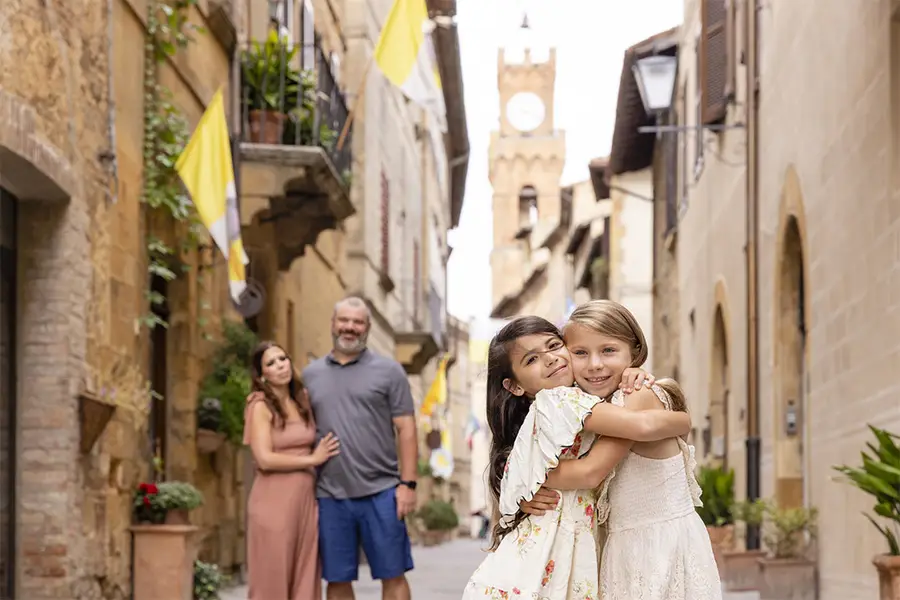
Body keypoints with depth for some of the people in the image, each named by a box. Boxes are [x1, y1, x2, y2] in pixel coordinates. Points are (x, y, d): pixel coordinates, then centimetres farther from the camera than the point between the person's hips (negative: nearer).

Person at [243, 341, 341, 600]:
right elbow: (264, 459, -15)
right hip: (274, 501, -6)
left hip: (306, 499, 6)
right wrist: (312, 459, -10)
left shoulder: (302, 401, 12)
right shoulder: (260, 405, -7)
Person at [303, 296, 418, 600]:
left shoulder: (388, 371, 3)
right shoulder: (310, 375, 11)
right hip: (330, 496, 2)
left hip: (380, 493, -2)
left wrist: (408, 483, -8)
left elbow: (406, 429, 0)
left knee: (393, 575, 2)